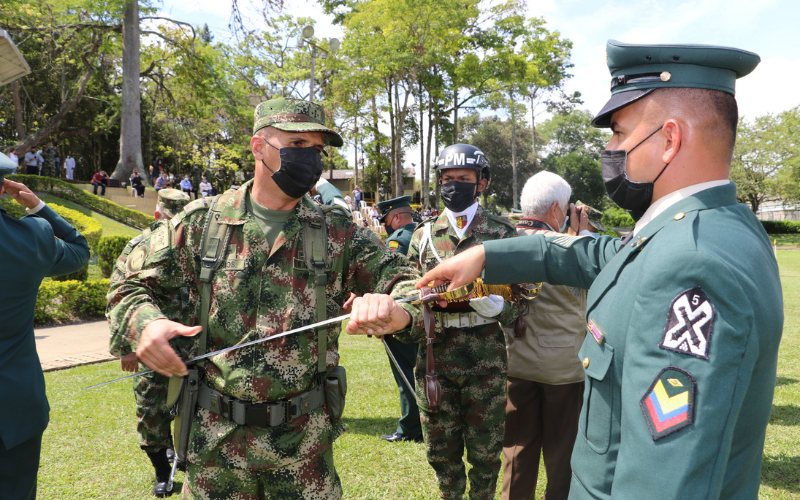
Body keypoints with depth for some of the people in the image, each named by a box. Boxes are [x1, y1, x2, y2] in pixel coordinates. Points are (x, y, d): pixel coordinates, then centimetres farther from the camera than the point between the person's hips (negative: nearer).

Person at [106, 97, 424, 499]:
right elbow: (131, 287, 5)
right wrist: (145, 321, -19)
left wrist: (393, 309, -31)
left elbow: (411, 285, -7)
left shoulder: (338, 233, -2)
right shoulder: (200, 221, -1)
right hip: (216, 436, 0)